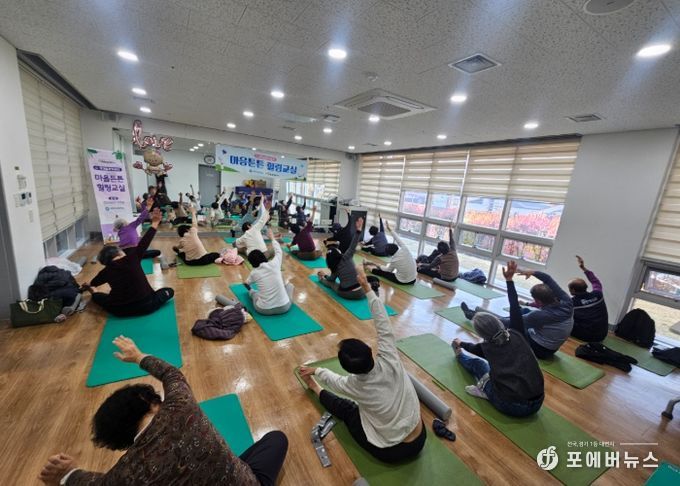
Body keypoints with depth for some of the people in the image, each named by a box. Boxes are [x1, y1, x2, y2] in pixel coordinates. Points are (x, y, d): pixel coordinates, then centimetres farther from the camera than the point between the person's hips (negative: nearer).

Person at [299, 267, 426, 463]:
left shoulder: (355, 385, -24)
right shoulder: (390, 363, -27)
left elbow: (333, 379, -2)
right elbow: (383, 325, -19)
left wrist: (315, 371, 17)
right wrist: (367, 288, -18)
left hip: (391, 452, -2)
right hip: (419, 441, 2)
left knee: (345, 407, 17)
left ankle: (316, 389, 43)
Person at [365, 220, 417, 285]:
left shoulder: (394, 260, -20)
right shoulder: (405, 250, -15)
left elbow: (388, 270, 2)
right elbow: (398, 239, 2)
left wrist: (379, 266, 21)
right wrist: (389, 229, 12)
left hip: (403, 282, -5)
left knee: (379, 271, 12)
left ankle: (367, 266, 40)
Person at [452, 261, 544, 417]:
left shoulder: (488, 347, -1)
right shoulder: (515, 334, -1)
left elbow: (474, 348, 23)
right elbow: (515, 309, 7)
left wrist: (460, 344, 45)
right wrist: (509, 280, 9)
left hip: (510, 406, -3)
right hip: (536, 404, 3)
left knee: (477, 362, 18)